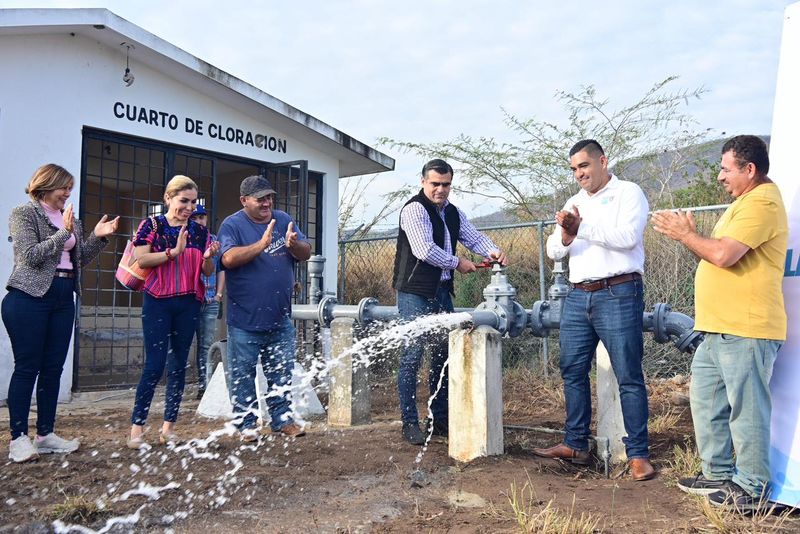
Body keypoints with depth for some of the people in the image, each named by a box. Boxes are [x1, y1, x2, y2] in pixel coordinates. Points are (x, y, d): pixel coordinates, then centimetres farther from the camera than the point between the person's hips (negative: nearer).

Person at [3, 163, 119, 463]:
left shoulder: (70, 219, 14)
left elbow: (79, 259, 15)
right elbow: (31, 256, -14)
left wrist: (98, 237, 3)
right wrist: (64, 232, -18)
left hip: (64, 298, 6)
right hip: (30, 298, -6)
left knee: (53, 368, 8)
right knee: (27, 367, -3)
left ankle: (45, 435, 16)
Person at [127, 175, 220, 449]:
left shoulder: (199, 231, 10)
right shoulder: (152, 225, 2)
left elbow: (207, 272, 10)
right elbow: (141, 259, -11)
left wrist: (208, 257, -10)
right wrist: (174, 252, -18)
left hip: (188, 304, 4)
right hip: (158, 302, -4)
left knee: (179, 365, 6)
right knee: (155, 364, -8)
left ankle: (168, 427, 15)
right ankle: (136, 428, 2)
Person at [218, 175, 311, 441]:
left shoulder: (283, 220, 9)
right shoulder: (232, 225, -5)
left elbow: (306, 254, 4)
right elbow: (229, 258, -20)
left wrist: (294, 245, -18)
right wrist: (261, 245, -29)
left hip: (281, 318, 4)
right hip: (245, 319, -4)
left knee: (282, 372, 11)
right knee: (243, 374, 5)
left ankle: (282, 419, 22)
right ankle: (246, 424, 18)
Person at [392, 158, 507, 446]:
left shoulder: (453, 213, 16)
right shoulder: (415, 209, -11)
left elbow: (474, 237, 13)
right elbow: (424, 250, -19)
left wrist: (492, 251, -9)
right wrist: (457, 263, -8)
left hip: (442, 292, 8)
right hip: (415, 292, -8)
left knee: (444, 354, 11)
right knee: (412, 356, -7)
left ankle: (440, 420, 21)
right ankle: (410, 422, 2)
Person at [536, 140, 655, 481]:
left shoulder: (628, 193, 0)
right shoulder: (574, 203, 19)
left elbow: (627, 237, -17)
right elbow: (553, 251, 11)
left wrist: (581, 228, -15)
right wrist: (565, 235, -11)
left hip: (618, 295, -6)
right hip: (578, 296, 7)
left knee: (629, 376, -2)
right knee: (572, 371, 9)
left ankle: (638, 454, 6)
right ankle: (576, 445, 21)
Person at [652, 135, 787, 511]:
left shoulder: (762, 203, -13)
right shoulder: (744, 202, 22)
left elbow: (724, 255, -22)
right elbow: (715, 256, 22)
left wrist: (685, 234, -8)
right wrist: (689, 236, 8)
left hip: (746, 330, -11)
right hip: (719, 328, 11)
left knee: (746, 408, -1)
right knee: (706, 399, 15)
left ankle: (751, 489, 11)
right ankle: (719, 475, 27)